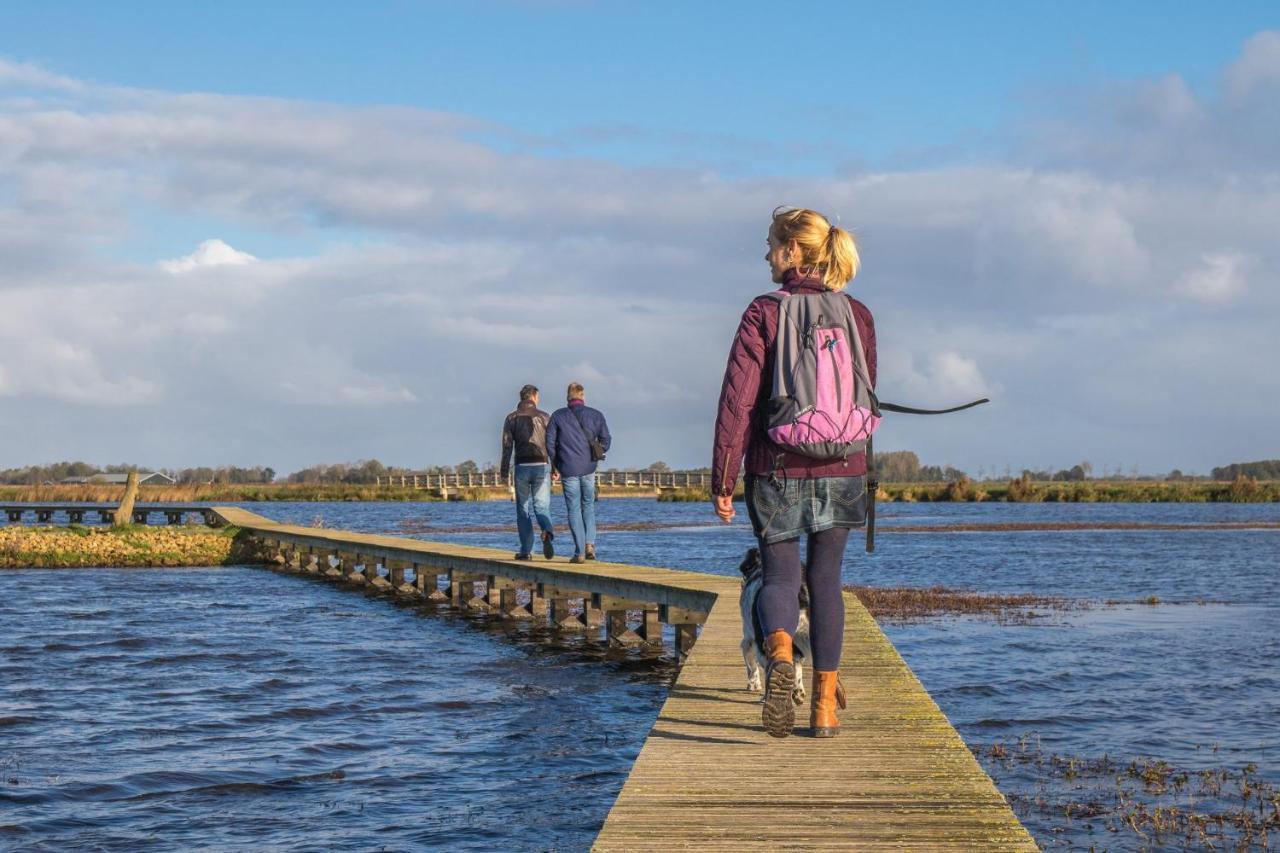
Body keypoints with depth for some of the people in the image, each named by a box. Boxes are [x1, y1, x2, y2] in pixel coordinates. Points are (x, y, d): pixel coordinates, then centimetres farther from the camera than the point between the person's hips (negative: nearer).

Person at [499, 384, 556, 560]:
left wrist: (504, 471, -2)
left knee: (523, 509, 9)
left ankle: (525, 550, 7)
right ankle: (547, 533, -27)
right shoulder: (544, 416, 3)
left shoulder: (512, 418, 3)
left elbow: (507, 446, -3)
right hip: (541, 466, 0)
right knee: (542, 506, 4)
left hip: (522, 467, 0)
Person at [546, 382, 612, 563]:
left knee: (574, 509, 2)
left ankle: (579, 552, -3)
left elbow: (550, 443, 2)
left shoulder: (558, 416, 2)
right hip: (588, 468, 1)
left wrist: (554, 466, 12)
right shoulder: (595, 415, 4)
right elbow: (606, 440, 5)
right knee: (588, 506, 16)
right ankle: (590, 544, 0)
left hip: (568, 469, -1)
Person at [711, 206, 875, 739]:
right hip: (842, 470, 3)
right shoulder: (858, 315, 4)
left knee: (780, 575, 8)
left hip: (776, 469, -3)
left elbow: (737, 401, -11)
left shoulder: (764, 313, -7)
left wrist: (722, 480, -7)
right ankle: (825, 705, 11)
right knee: (826, 580, 12)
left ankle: (779, 654, -23)